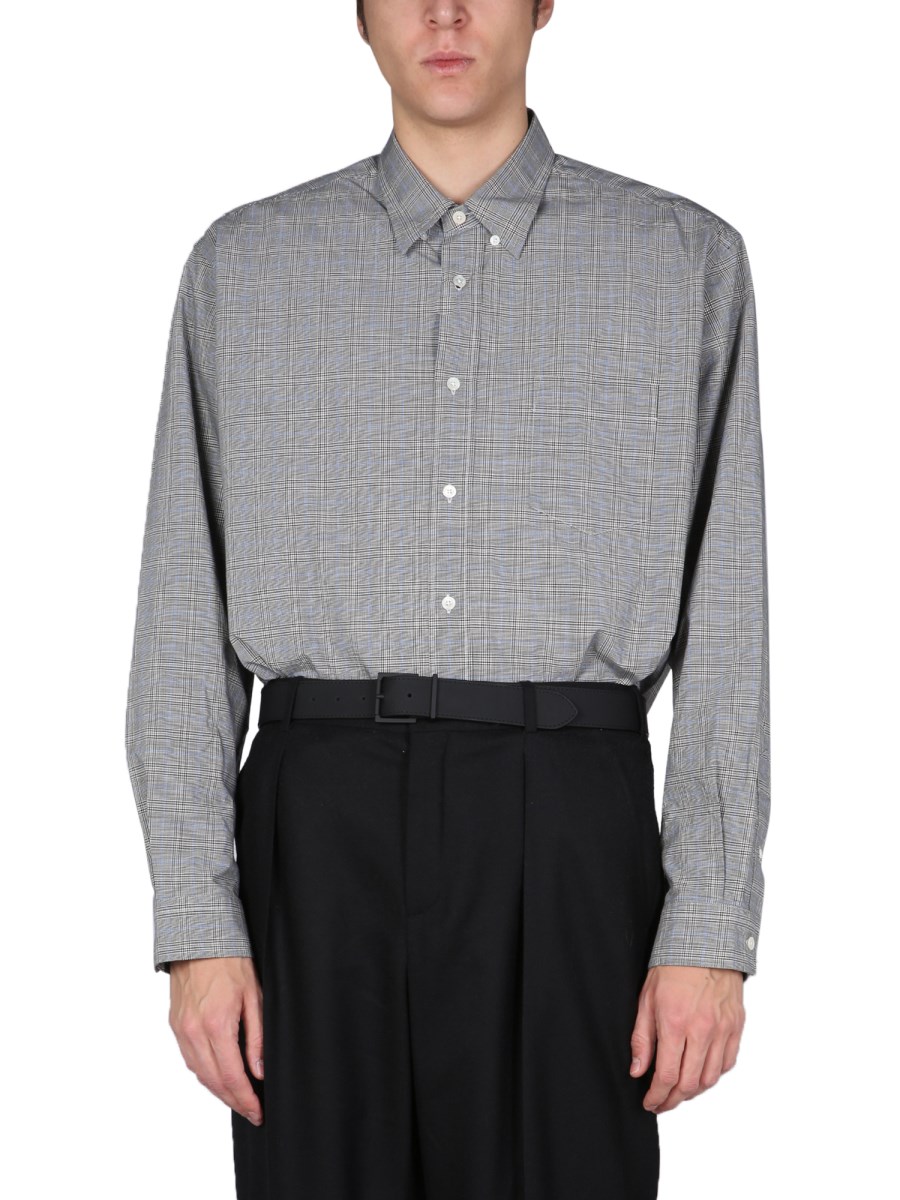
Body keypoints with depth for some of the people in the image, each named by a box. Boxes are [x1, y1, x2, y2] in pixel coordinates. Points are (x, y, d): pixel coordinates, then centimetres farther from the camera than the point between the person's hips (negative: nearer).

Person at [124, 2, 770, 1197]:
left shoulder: (686, 261, 6)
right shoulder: (243, 266, 9)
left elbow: (724, 616, 3)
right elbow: (185, 613, 6)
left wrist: (712, 929, -4)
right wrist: (195, 920, -1)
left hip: (569, 832, -1)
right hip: (323, 831, 1)